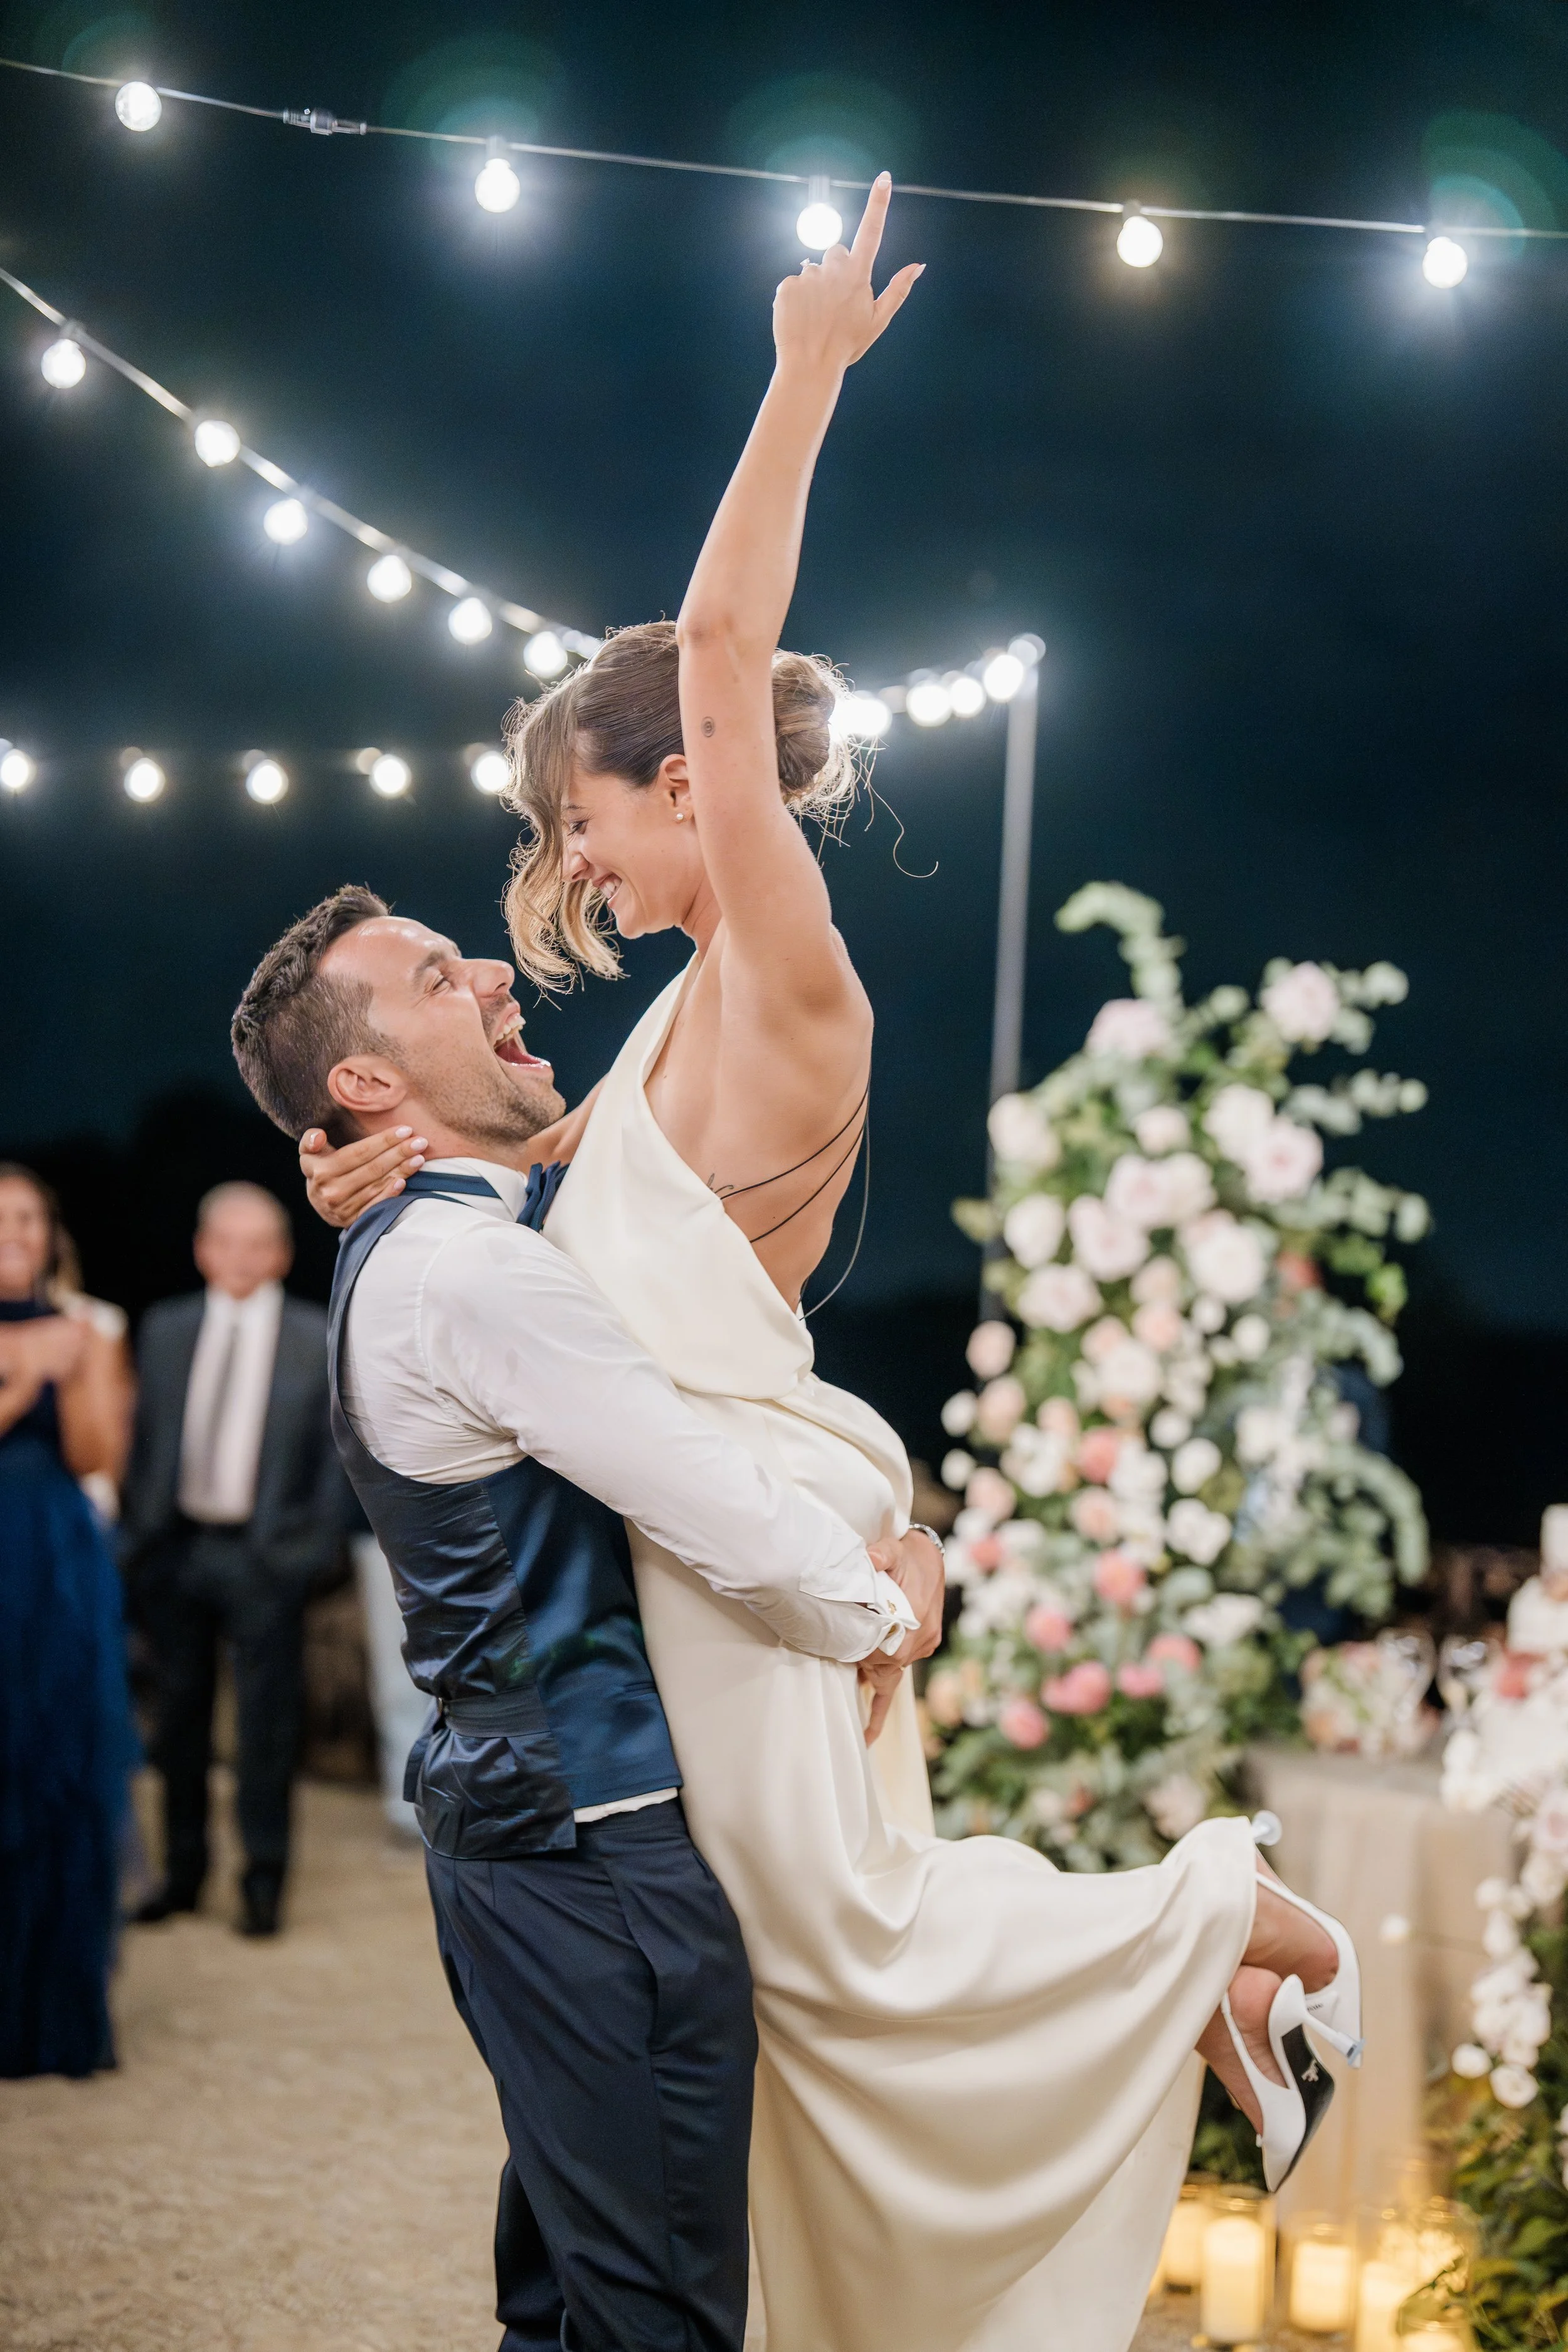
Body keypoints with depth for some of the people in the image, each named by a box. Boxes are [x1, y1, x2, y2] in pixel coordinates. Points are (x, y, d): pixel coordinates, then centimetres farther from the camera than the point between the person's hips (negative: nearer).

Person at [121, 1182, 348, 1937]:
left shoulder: (318, 1339, 0)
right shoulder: (166, 1329, 9)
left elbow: (336, 1452, 1)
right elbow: (145, 1436, 10)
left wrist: (314, 1547, -5)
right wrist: (137, 1533, 4)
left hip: (263, 1556, -3)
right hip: (174, 1549, 3)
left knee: (266, 1726, 1)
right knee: (179, 1719, 11)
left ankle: (263, 1882, 10)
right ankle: (182, 1871, 22)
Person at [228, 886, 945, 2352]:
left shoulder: (400, 1256, 14)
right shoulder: (472, 1268, -19)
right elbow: (745, 1540, -22)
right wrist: (885, 1610, -1)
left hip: (506, 1818, 11)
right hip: (596, 1842, -11)